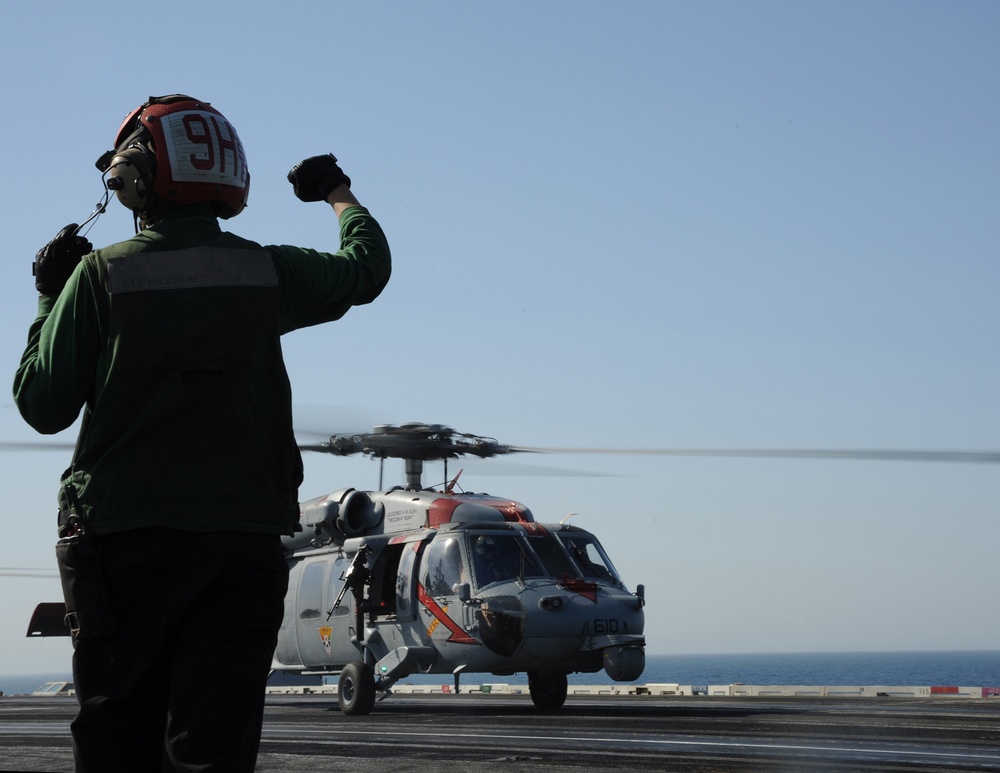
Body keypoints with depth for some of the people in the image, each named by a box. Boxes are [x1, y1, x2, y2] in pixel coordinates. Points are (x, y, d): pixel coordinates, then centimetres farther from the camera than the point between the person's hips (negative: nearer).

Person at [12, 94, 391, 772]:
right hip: (245, 537, 1)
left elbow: (43, 407, 0)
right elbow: (367, 267, 23)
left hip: (127, 539, -1)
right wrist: (339, 193, 42)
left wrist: (50, 300, 13)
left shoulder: (102, 274, -3)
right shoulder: (267, 272, 3)